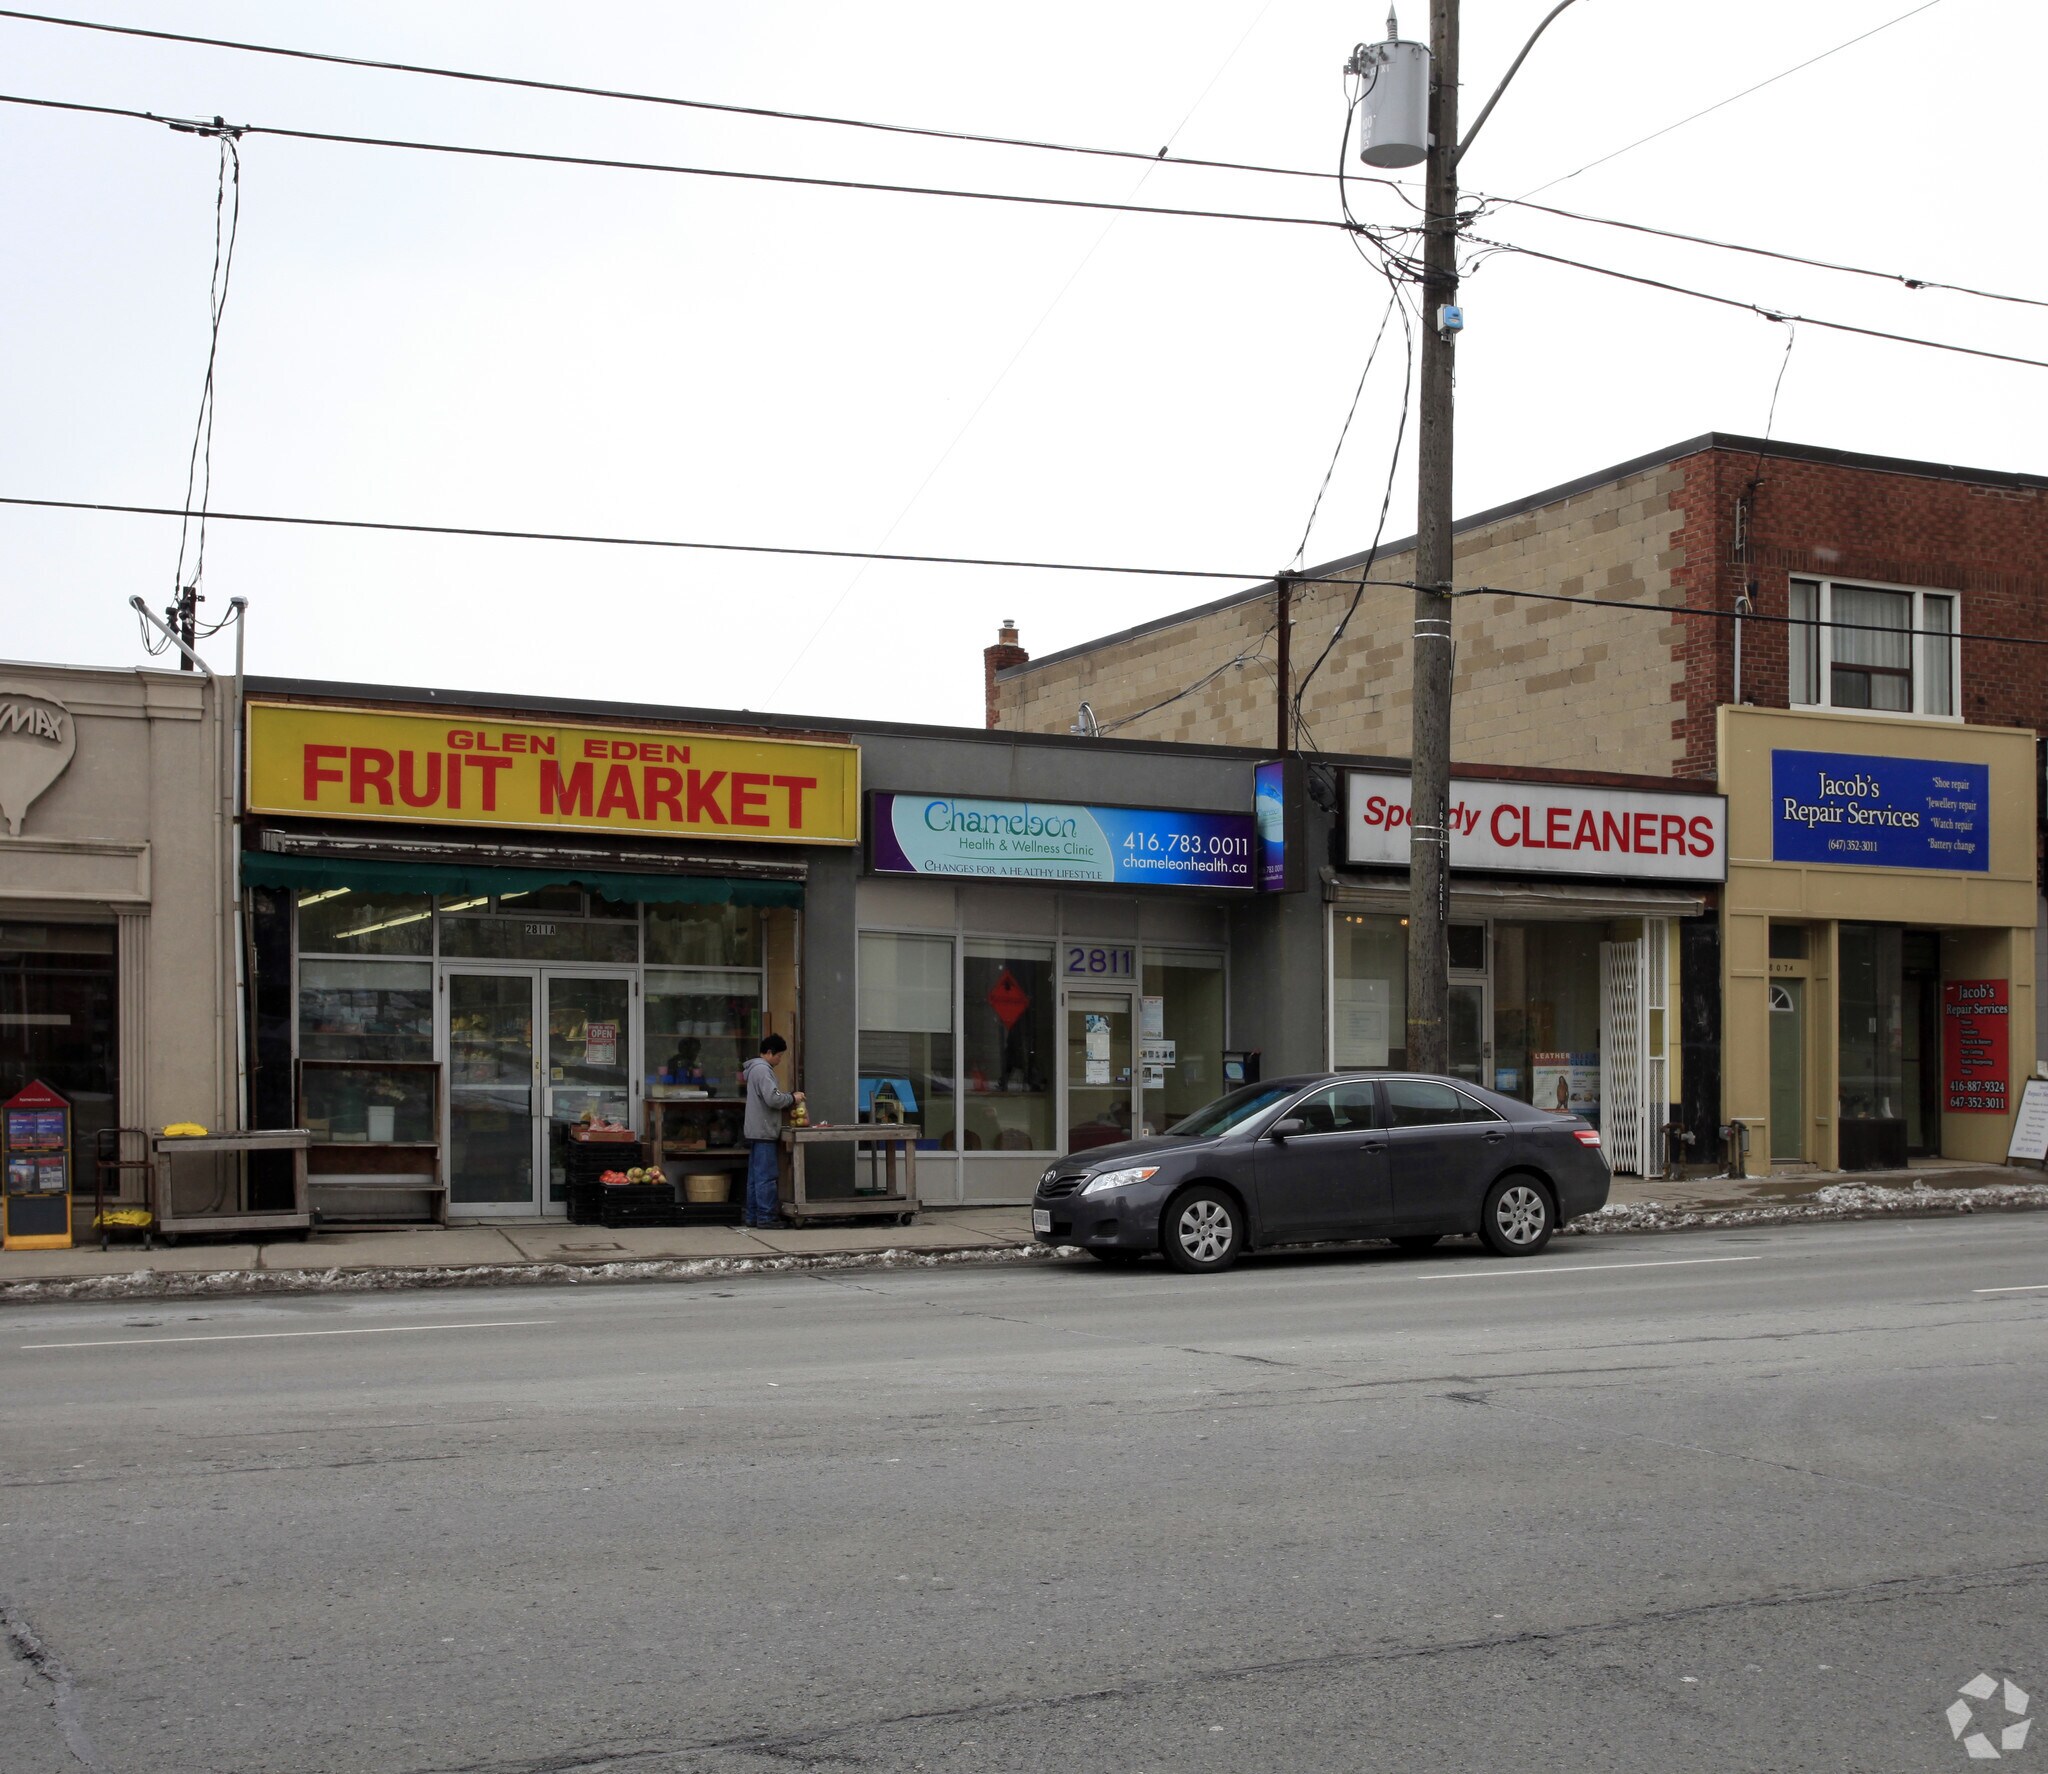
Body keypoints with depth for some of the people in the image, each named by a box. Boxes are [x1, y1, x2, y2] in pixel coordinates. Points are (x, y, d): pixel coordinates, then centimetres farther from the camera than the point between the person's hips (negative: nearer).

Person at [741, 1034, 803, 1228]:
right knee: (767, 1176, -8)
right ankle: (766, 1217, -8)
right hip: (764, 1132, -11)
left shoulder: (757, 1068, 19)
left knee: (756, 1175, 12)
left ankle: (751, 1216, 14)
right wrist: (792, 1098, -7)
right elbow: (773, 1099, -22)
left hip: (757, 1132, 11)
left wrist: (789, 1095, 10)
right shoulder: (762, 1070, -14)